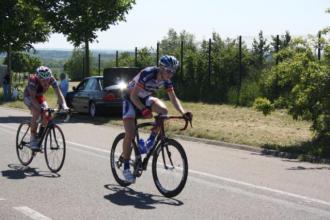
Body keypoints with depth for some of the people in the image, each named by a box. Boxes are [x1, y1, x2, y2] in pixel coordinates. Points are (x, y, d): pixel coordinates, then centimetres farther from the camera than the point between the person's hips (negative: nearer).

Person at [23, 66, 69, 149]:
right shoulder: (33, 80, -38)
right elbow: (32, 97, -40)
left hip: (40, 96, 4)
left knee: (46, 115, -17)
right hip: (29, 96, -4)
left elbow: (59, 93, -31)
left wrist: (64, 105, -46)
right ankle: (33, 139, -17)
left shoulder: (51, 80, -28)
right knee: (36, 113, -28)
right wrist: (40, 108, -53)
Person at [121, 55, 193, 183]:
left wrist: (183, 112, -31)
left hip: (145, 98, 6)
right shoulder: (147, 74, -32)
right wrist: (144, 110, -46)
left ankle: (152, 139, -6)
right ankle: (126, 167, -2)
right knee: (130, 134, -15)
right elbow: (133, 96, -32)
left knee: (163, 110, -26)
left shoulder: (166, 80, -14)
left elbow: (173, 98, -14)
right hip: (131, 98, -5)